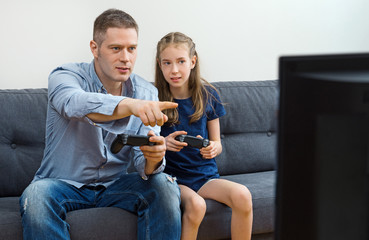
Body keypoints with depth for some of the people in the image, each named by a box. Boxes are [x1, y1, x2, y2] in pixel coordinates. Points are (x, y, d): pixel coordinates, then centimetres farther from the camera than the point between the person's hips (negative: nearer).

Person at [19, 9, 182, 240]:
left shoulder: (147, 93, -1)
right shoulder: (65, 76, -12)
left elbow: (143, 164, -9)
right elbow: (74, 104, -39)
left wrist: (153, 158, -35)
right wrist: (130, 105, -58)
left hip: (115, 184, 3)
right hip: (64, 184, -3)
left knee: (165, 186, -23)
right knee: (36, 196, -35)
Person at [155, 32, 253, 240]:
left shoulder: (208, 95, 3)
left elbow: (217, 143, 10)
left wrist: (213, 148, -14)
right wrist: (163, 144, -22)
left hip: (206, 174, 3)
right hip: (172, 177, -3)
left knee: (242, 195, -26)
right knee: (195, 204, -34)